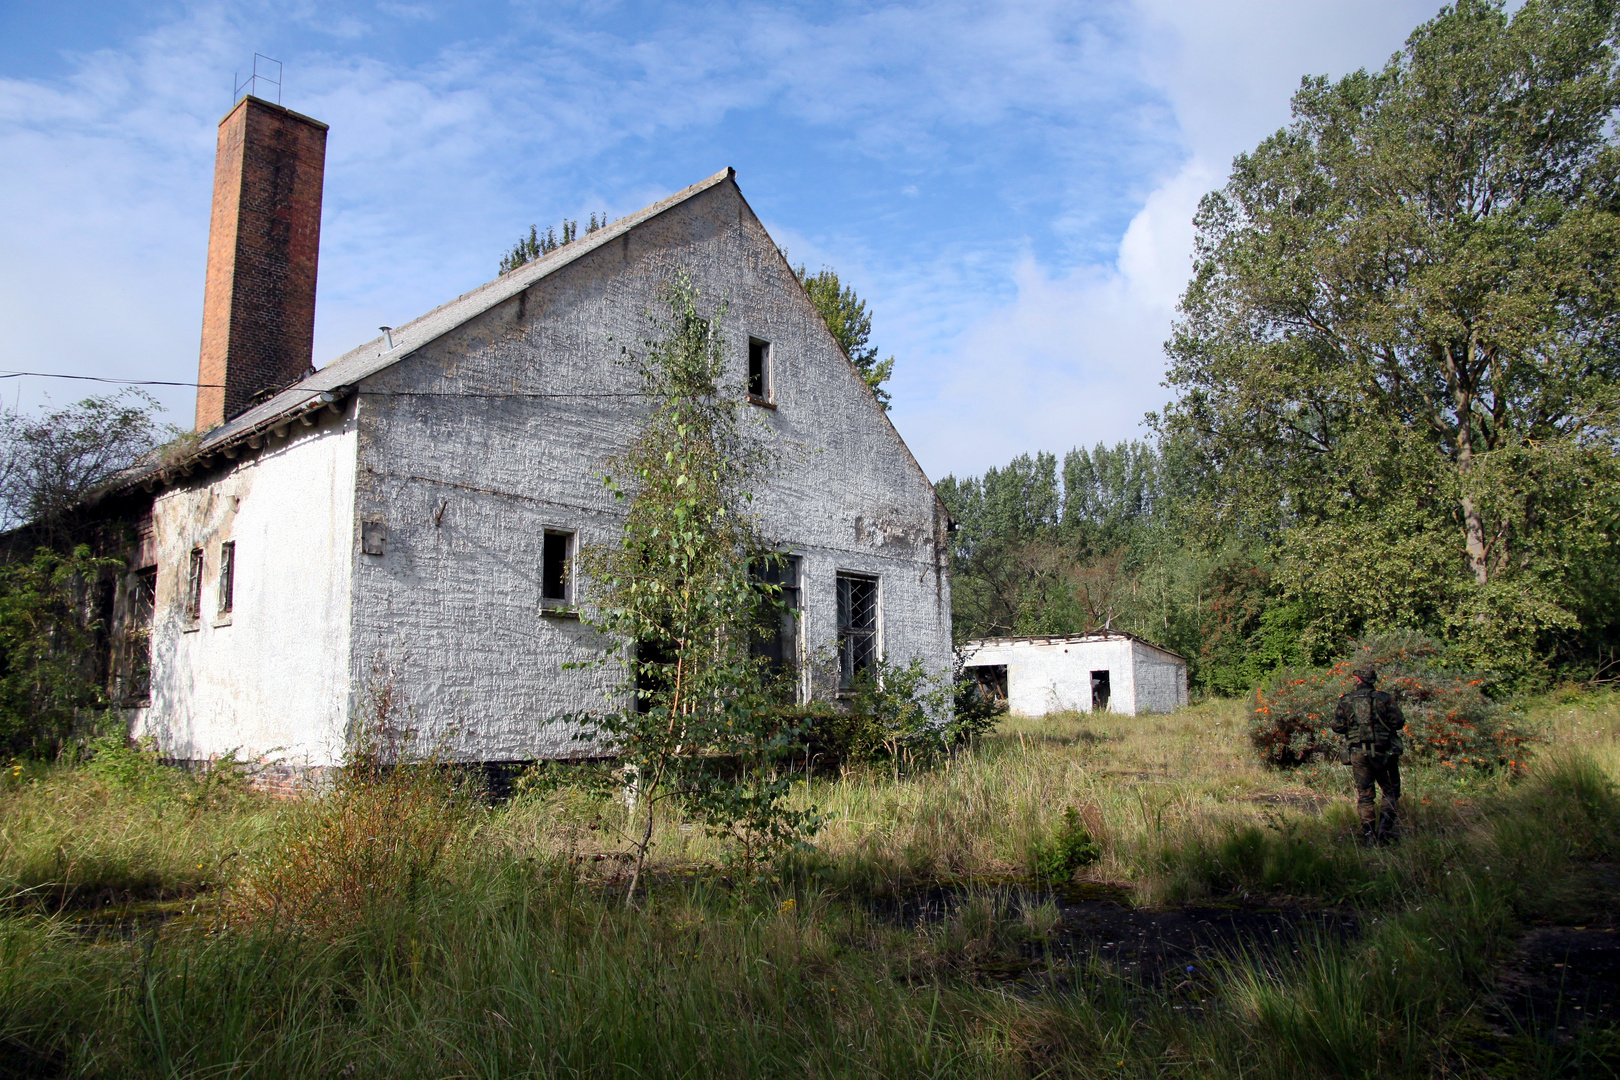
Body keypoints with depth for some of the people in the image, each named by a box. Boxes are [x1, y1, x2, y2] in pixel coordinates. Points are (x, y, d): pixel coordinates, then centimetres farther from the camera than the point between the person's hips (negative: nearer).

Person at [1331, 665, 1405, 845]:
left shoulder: (1346, 701, 2)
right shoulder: (1383, 698, -3)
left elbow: (1337, 726, -1)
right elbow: (1398, 722, -7)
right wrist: (1384, 724, 14)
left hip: (1358, 753, 2)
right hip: (1383, 752, -2)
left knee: (1364, 796, 7)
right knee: (1391, 792, 10)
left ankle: (1368, 834, 2)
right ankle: (1385, 825, -9)